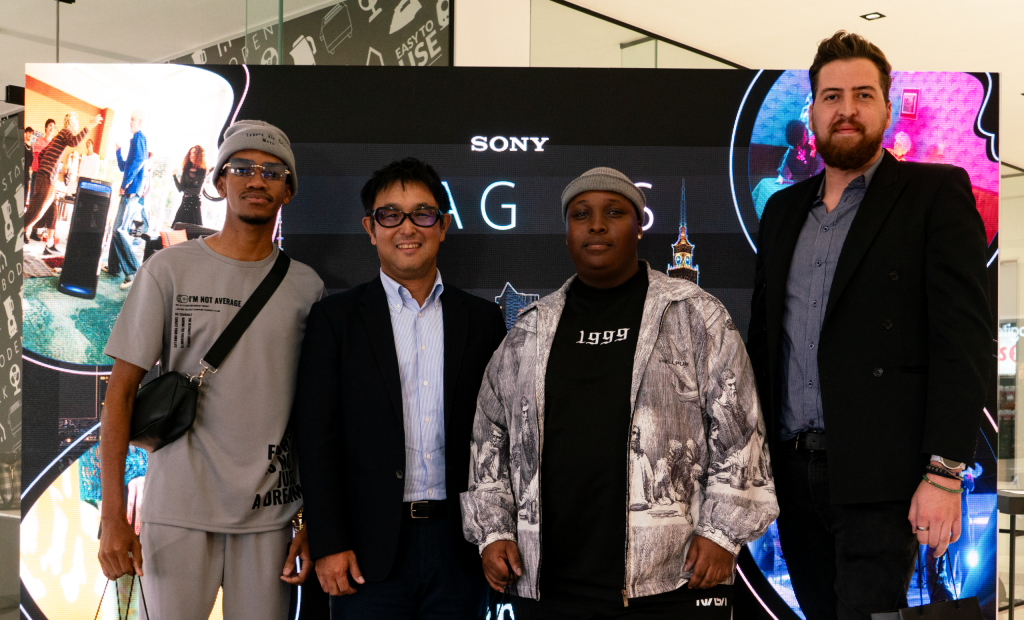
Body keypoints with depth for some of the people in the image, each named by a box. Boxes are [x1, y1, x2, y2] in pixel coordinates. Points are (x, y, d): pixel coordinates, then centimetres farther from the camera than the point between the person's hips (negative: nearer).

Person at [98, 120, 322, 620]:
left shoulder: (306, 287, 6)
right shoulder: (169, 270, 0)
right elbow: (121, 392, -1)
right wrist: (113, 516, -7)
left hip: (269, 512, 2)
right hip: (179, 509, -2)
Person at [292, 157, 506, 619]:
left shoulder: (483, 320, 8)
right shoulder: (335, 318, 2)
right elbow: (316, 437, -2)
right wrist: (327, 544, -8)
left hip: (459, 546, 2)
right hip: (370, 549, -2)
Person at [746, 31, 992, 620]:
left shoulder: (937, 192, 0)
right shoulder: (782, 209, 16)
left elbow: (964, 337, -8)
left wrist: (944, 473, -15)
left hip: (877, 475, -5)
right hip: (791, 470, 5)